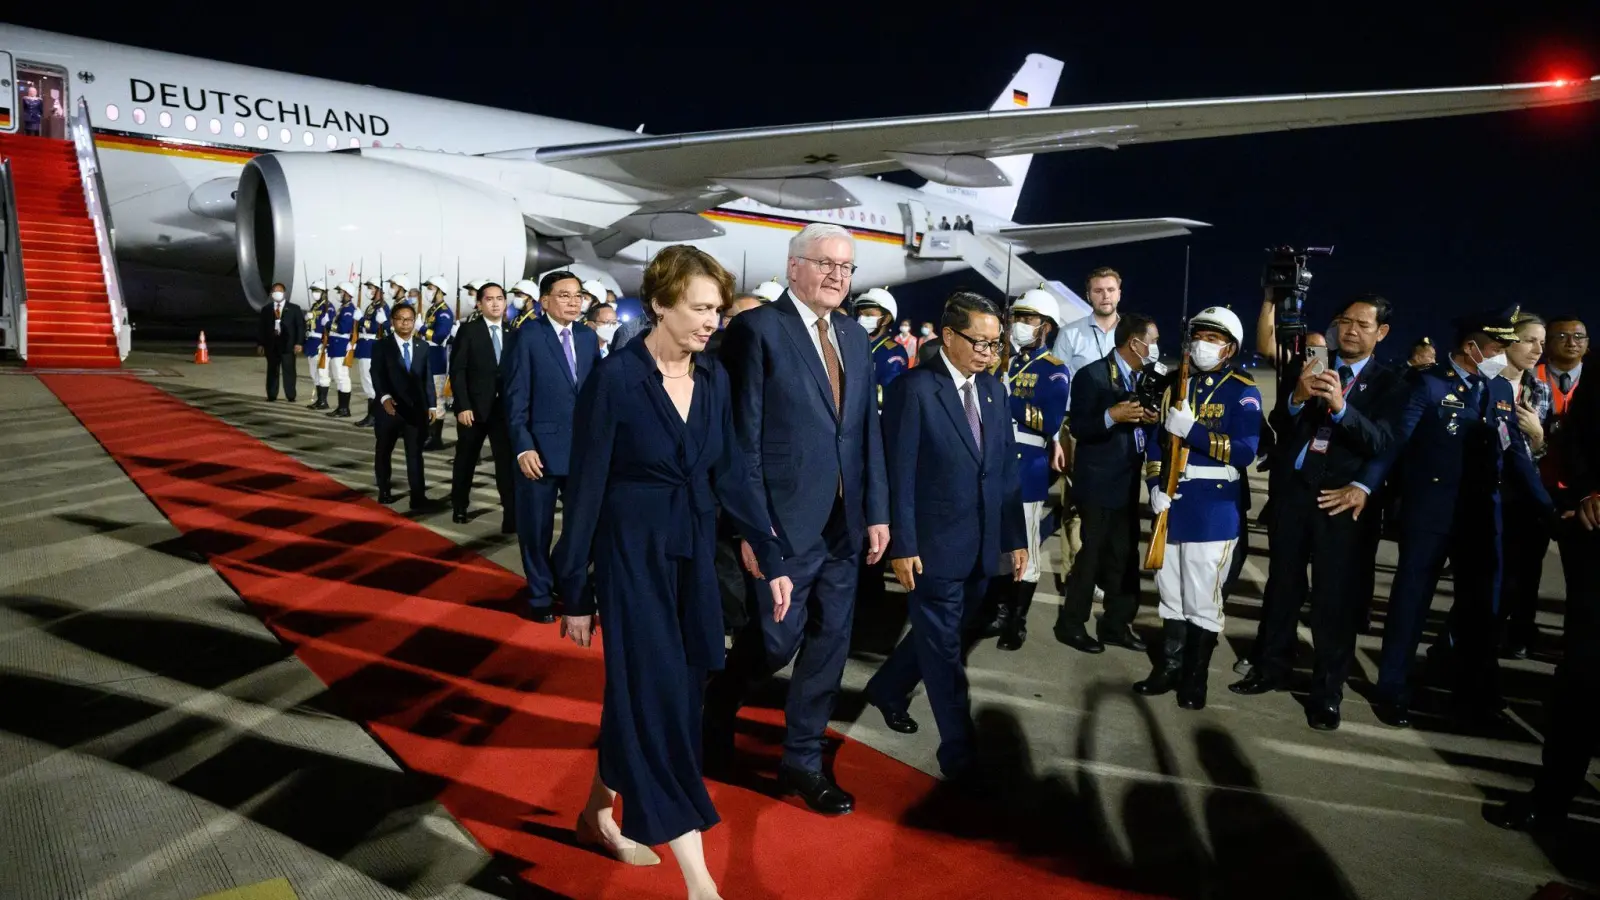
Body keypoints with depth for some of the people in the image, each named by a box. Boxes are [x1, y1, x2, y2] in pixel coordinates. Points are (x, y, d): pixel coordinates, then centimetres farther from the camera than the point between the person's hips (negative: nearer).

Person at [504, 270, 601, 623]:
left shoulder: (588, 336, 7)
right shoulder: (528, 335, -6)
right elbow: (516, 397, -9)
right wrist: (523, 447, -16)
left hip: (584, 448, 4)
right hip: (540, 448, -4)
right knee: (537, 529, 9)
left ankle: (576, 590, 30)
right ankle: (540, 596, 27)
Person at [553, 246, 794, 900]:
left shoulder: (714, 378, 2)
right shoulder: (614, 379, -14)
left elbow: (731, 474, 7)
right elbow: (586, 490, -11)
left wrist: (771, 558, 2)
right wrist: (575, 592, -8)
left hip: (693, 556, 6)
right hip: (633, 557, -6)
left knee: (657, 697, 15)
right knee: (658, 701, -3)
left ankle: (600, 814, 39)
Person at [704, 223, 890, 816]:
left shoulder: (854, 338, 11)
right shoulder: (757, 329, -9)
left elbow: (868, 431, 12)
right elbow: (744, 434, -12)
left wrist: (876, 512, 8)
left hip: (845, 524, 6)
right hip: (786, 522, -6)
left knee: (828, 644, 12)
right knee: (776, 640, 4)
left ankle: (802, 760, 29)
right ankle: (716, 714, 35)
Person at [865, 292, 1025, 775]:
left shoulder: (993, 389, 8)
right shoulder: (913, 388, -12)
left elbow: (1006, 468, 10)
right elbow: (899, 474, -13)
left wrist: (1015, 537, 8)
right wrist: (902, 545, -15)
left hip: (982, 548, 7)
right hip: (935, 546, -7)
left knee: (939, 637, 21)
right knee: (944, 650, 5)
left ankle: (887, 689, 45)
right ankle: (959, 754, 16)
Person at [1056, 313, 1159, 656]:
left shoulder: (1144, 378, 12)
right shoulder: (1092, 376, -11)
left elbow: (1141, 428, 18)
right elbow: (1078, 428, -14)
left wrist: (1151, 420, -3)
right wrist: (1111, 416, -28)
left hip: (1129, 482, 7)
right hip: (1099, 483, -7)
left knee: (1126, 557, 10)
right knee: (1092, 555, 0)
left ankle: (1117, 624, 23)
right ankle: (1071, 624, 14)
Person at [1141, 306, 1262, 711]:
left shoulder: (1243, 392, -5)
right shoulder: (1176, 386, 10)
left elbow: (1245, 451, -17)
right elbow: (1155, 441, 10)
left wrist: (1191, 430, -22)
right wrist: (1155, 487, -4)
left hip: (1214, 509, -5)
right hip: (1171, 504, 5)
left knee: (1202, 597, 0)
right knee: (1170, 591, 13)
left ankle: (1196, 677, 14)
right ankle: (1170, 665, 27)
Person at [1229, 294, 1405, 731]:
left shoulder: (1389, 384, 1)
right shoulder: (1307, 365, 8)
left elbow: (1380, 442, -13)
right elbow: (1280, 425, -2)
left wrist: (1341, 407, -29)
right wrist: (1297, 398, -23)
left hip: (1343, 498, -2)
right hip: (1292, 489, 3)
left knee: (1336, 598, 1)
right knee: (1282, 583, 13)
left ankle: (1327, 692, 12)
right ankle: (1271, 668, 27)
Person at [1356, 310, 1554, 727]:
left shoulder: (1501, 389, 8)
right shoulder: (1429, 383, -9)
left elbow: (1517, 452, 10)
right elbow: (1396, 439, -16)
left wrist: (1548, 506, 7)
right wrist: (1364, 485, -26)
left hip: (1482, 511, 6)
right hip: (1430, 508, -5)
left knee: (1481, 600, 14)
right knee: (1412, 595, 4)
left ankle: (1475, 689, 31)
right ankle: (1393, 689, 16)